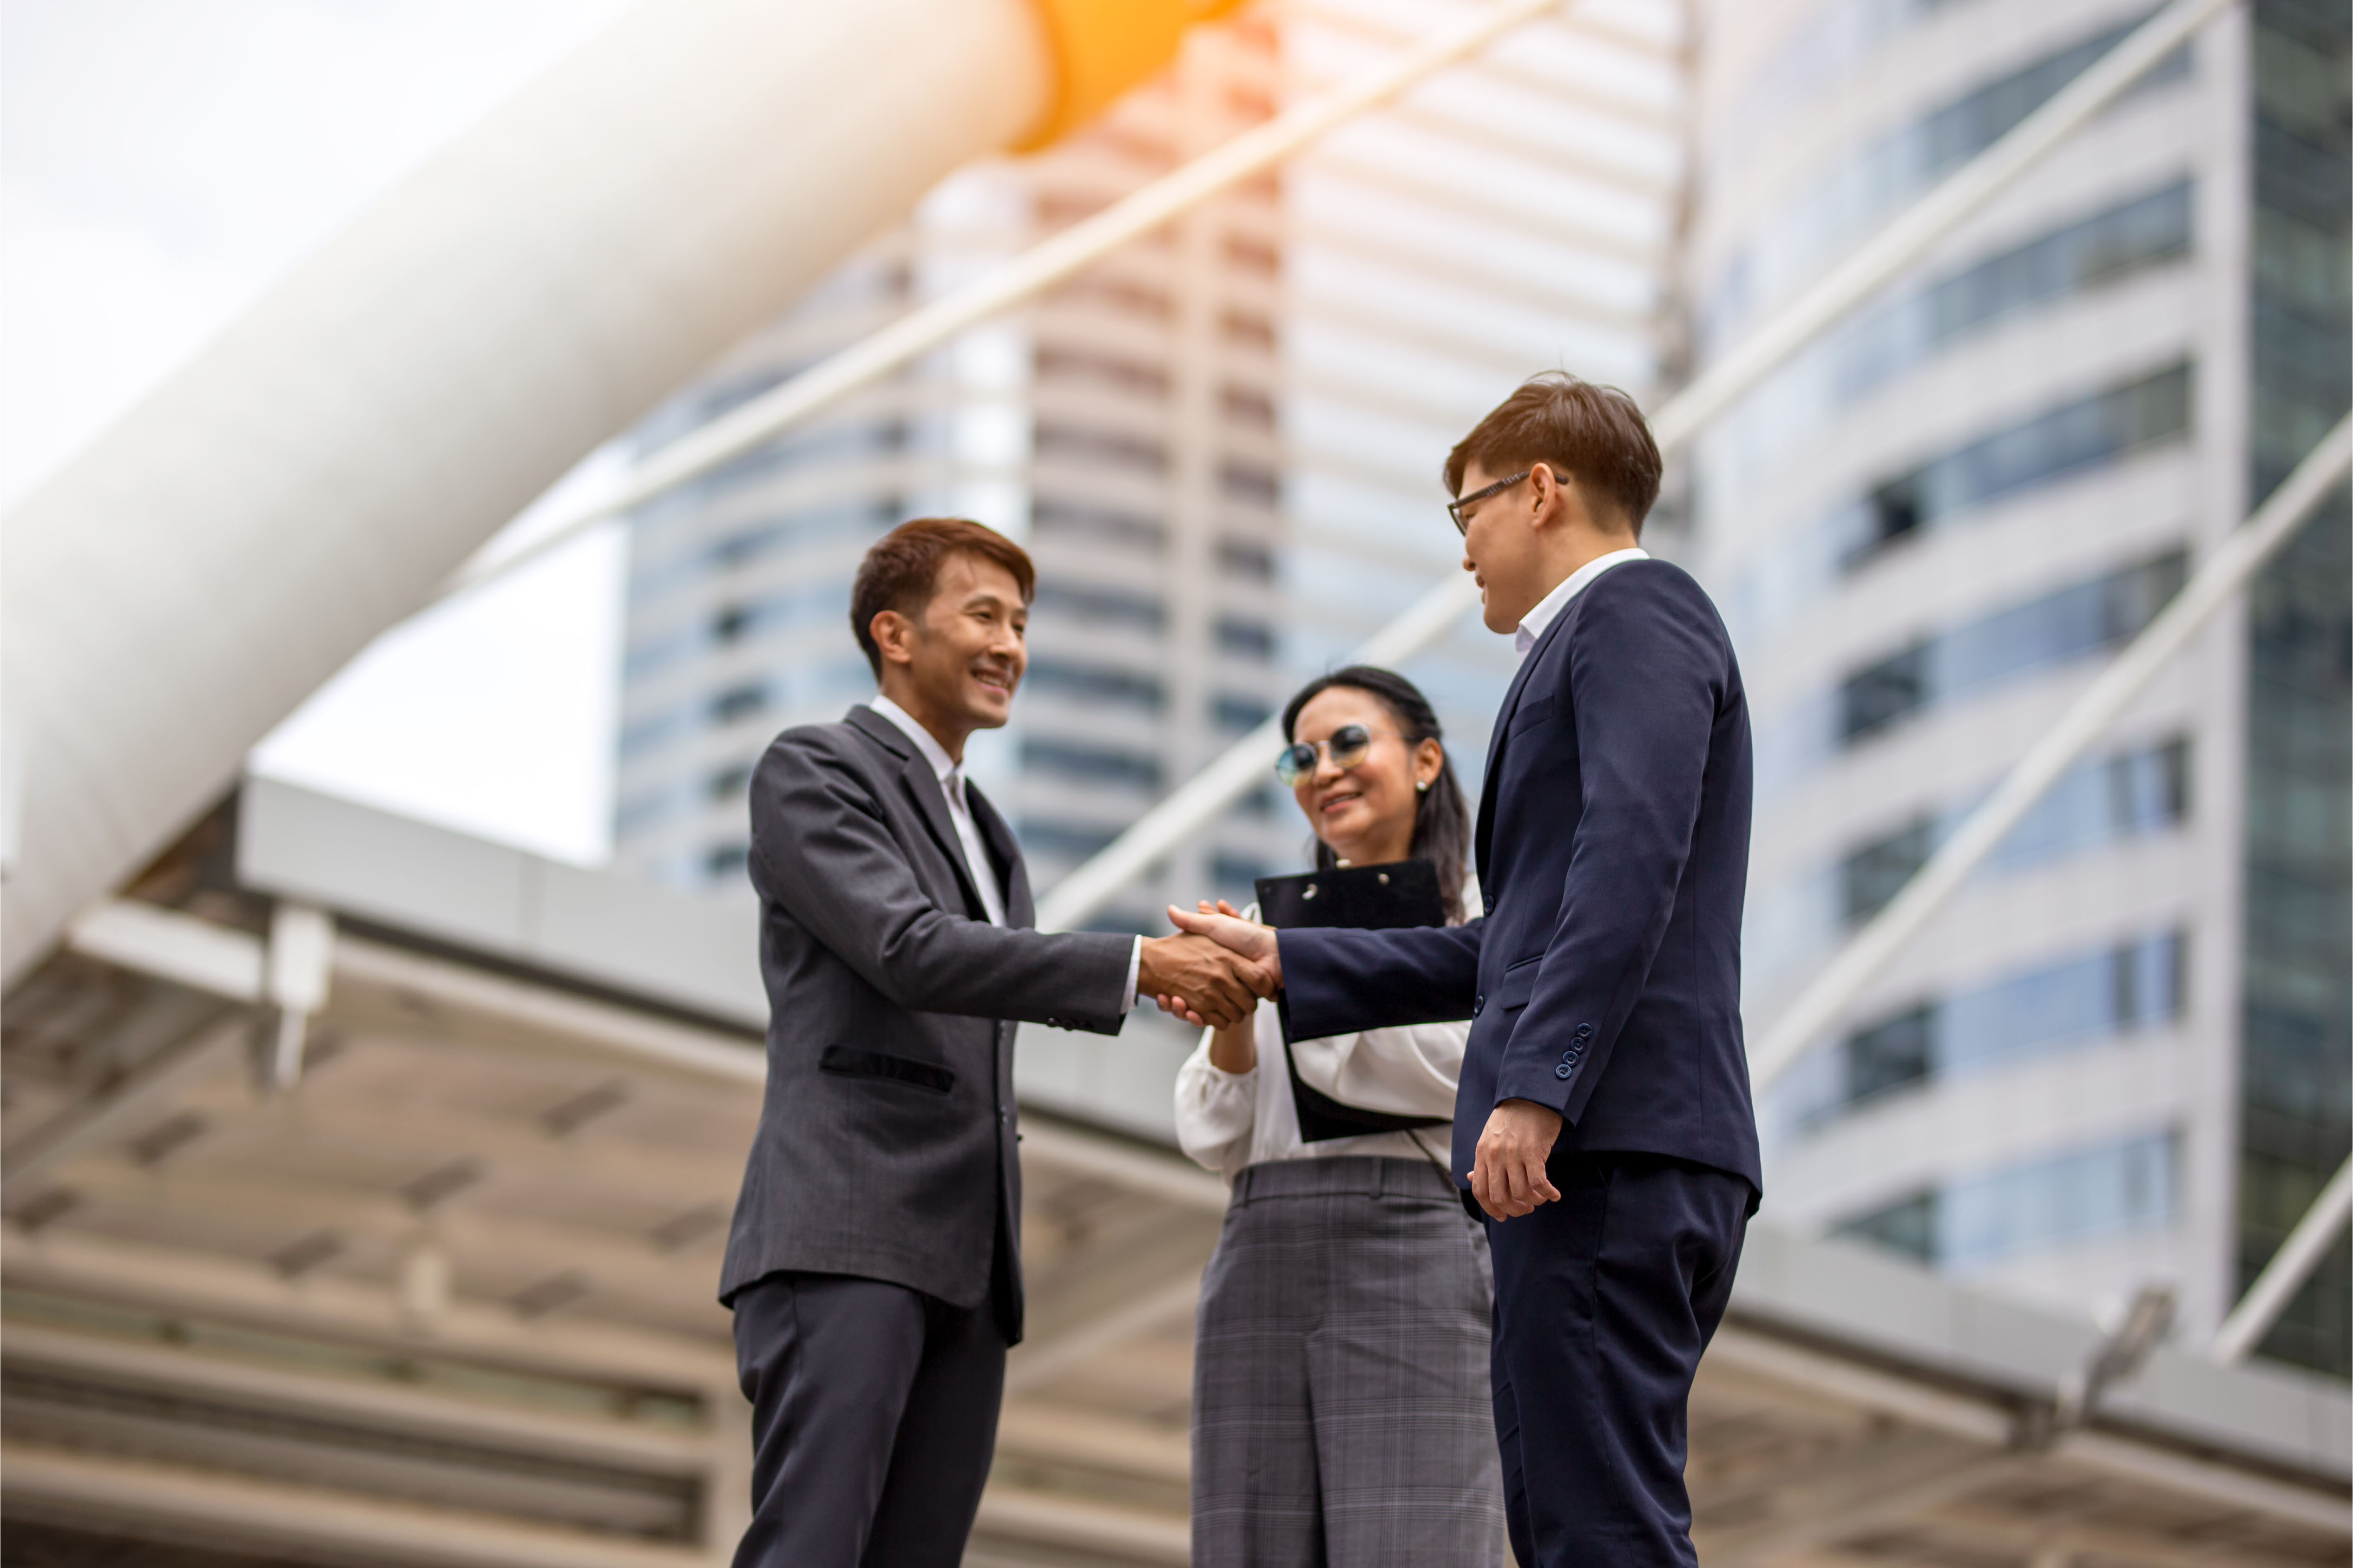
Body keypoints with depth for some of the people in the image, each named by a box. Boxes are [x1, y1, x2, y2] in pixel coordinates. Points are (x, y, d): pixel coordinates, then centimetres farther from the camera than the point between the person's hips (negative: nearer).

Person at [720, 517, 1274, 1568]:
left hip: (963, 1266, 8)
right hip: (843, 1239, -8)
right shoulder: (812, 772, 3)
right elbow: (912, 951, -13)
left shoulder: (988, 838, 29)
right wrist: (1141, 964, -17)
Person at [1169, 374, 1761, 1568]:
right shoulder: (1605, 638, 29)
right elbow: (1508, 951, 31)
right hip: (1597, 1149, 10)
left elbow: (1630, 858, -17)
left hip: (1611, 1146, -10)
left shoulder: (1633, 614, -1)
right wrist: (1283, 965, 32)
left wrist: (1533, 1087, -24)